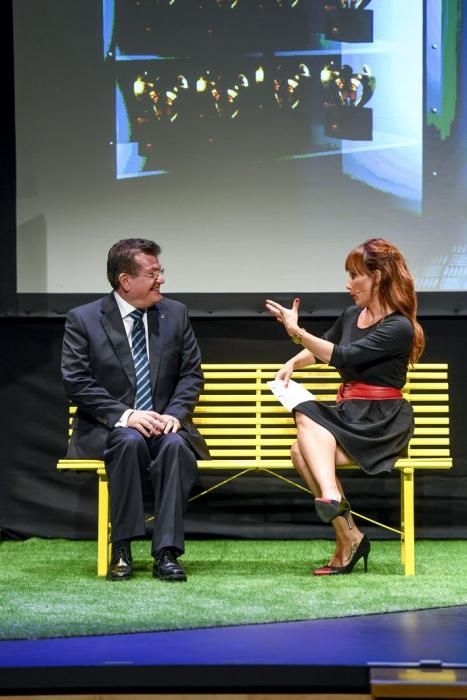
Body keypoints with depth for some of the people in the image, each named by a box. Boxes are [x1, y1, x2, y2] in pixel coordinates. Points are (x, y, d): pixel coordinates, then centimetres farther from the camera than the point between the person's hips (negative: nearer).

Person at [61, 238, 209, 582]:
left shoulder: (175, 313, 7)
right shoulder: (83, 319, -2)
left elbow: (192, 374, 8)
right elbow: (76, 383, -8)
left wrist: (175, 414, -11)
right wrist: (124, 415, -19)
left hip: (164, 424, 2)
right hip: (106, 430, -2)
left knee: (175, 444, -32)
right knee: (130, 441, -36)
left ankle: (167, 553, -33)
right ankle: (122, 550, -27)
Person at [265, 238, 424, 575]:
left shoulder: (399, 328, -10)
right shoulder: (352, 316, 14)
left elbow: (343, 357, -20)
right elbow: (321, 349, 34)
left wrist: (297, 331, -23)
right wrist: (293, 362, 14)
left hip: (381, 422, -7)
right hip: (348, 414, 7)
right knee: (302, 451, -27)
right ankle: (348, 537, -32)